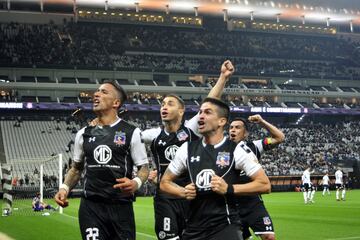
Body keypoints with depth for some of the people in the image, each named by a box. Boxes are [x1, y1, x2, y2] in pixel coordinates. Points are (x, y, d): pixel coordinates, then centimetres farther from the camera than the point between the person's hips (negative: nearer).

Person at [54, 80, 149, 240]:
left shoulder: (131, 133, -1)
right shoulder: (84, 134, 11)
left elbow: (144, 167, 3)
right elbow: (77, 168, 21)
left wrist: (136, 183, -19)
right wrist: (65, 188, 3)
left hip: (120, 206, -2)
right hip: (90, 206, 3)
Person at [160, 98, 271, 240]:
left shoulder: (237, 150, -5)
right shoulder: (187, 149, 5)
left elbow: (264, 184, -8)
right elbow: (165, 182, 14)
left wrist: (228, 189, -16)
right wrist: (184, 192, -5)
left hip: (225, 227, -3)